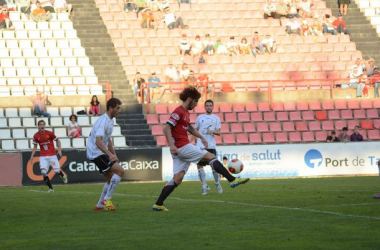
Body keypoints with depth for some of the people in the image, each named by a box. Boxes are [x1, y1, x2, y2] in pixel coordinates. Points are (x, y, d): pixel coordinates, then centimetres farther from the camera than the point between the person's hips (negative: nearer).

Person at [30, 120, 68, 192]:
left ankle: (63, 176, 28)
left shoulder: (49, 133, -6)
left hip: (52, 155, -2)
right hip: (43, 156, 2)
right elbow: (35, 147, 11)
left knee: (57, 170, -10)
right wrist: (32, 157, 4)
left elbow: (57, 141, 5)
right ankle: (51, 188, -3)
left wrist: (59, 150, -7)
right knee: (43, 172, -15)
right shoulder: (36, 136, 1)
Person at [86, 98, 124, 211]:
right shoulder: (103, 121, -20)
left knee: (111, 178, 13)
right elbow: (98, 141, -32)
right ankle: (107, 199, -13)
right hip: (96, 153, -10)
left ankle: (100, 205, 20)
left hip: (101, 153, 10)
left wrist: (114, 155, 23)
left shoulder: (110, 121, 12)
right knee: (120, 170, -19)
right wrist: (110, 154, -42)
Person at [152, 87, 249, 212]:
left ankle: (158, 204, 1)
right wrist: (171, 145, -30)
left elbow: (189, 128, 37)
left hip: (180, 149, 10)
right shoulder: (178, 112, -11)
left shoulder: (186, 113, 19)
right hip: (182, 147, -10)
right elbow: (166, 128, -21)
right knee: (211, 157, -6)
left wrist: (201, 137, 31)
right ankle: (232, 180, -5)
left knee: (177, 179, 4)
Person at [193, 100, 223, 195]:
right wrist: (195, 138, 3)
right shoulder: (200, 117, 11)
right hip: (200, 145, 1)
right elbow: (195, 130, 17)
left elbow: (218, 132, 3)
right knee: (199, 165, -3)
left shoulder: (216, 118, 8)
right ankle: (204, 186, 6)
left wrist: (212, 131, -17)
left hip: (211, 145, -1)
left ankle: (217, 184, 20)